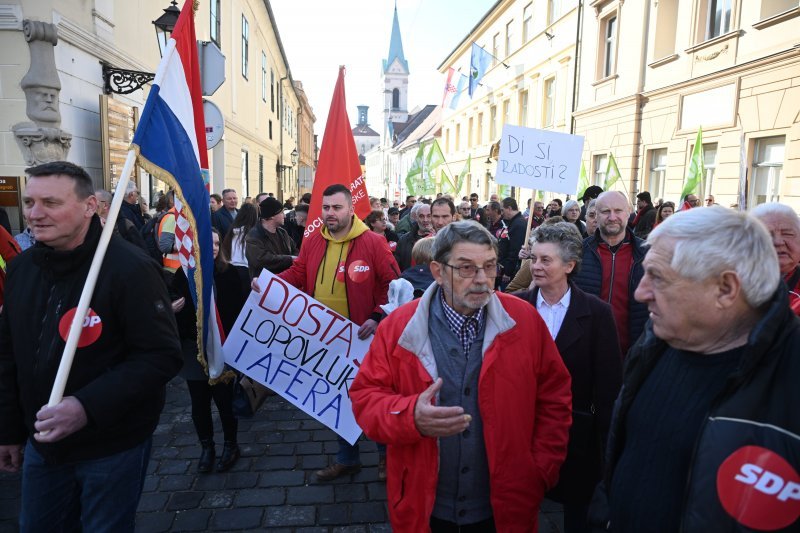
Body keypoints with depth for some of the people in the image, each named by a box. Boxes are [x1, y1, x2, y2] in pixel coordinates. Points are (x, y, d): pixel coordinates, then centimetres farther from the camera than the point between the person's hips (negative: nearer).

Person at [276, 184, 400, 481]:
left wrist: (377, 317, -21)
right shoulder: (313, 242, 3)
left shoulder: (373, 243, -12)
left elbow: (393, 284, -11)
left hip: (361, 338, -5)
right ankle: (347, 458, 39)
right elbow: (296, 274, 8)